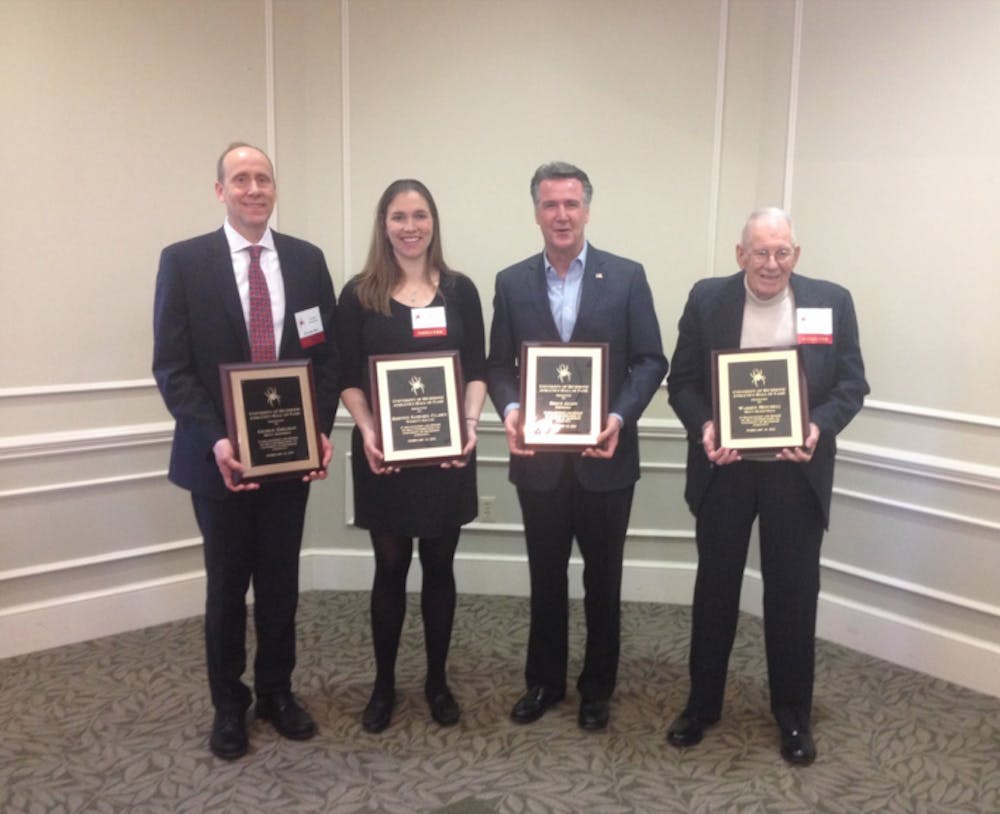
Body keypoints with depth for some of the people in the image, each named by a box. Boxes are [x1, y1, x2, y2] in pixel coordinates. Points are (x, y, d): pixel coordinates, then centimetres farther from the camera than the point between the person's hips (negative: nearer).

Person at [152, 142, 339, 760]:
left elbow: (328, 355, 5)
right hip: (219, 455, -2)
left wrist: (321, 430, -8)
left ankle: (277, 691, 32)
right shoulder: (184, 262, -4)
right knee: (227, 586, 11)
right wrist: (215, 440, -19)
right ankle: (229, 704, 29)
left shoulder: (307, 260, 4)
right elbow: (171, 366, -8)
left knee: (281, 581, 13)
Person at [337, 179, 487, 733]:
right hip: (384, 452, -1)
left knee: (438, 566, 11)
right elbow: (348, 379, -1)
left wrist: (470, 423, -13)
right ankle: (383, 683, 25)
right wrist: (366, 430, -17)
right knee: (390, 568, 8)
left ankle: (437, 680, 27)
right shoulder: (360, 295, -1)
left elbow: (476, 371, 4)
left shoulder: (459, 290, 4)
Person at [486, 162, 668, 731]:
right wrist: (511, 410, -16)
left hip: (605, 457, -1)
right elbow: (500, 365, 4)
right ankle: (545, 681, 32)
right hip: (540, 457, 2)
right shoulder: (512, 282, 4)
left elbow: (651, 361, -3)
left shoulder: (627, 277, -2)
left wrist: (620, 416, -18)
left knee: (602, 579, 11)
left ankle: (598, 687, 29)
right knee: (546, 577, 15)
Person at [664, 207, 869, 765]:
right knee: (715, 588, 11)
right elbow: (682, 381, -1)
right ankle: (703, 704, 28)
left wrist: (820, 427, -19)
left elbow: (852, 384, 0)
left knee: (794, 593, 9)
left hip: (797, 470, 0)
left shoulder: (832, 302, 0)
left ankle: (794, 715, 26)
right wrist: (703, 427, -19)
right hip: (724, 467, 0)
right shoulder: (707, 299, 0)